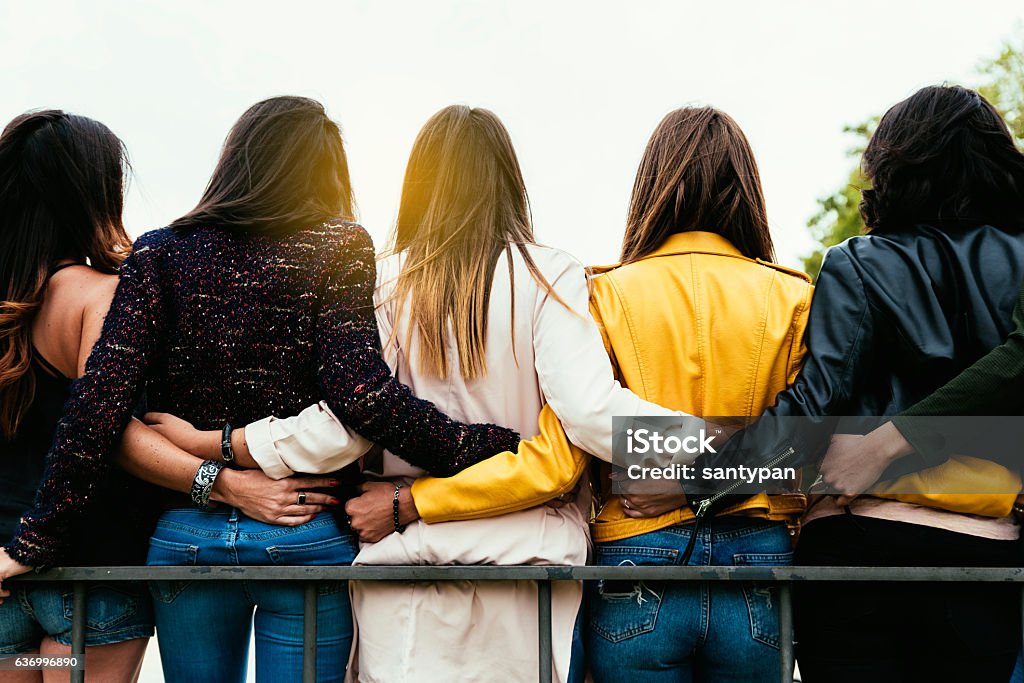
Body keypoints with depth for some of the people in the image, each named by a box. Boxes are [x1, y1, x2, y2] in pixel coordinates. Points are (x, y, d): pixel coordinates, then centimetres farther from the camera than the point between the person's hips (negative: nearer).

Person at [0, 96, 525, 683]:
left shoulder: (160, 254, 1)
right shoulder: (339, 248, -5)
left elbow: (99, 403, -7)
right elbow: (360, 392, -17)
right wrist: (493, 448, -13)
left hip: (184, 540, 3)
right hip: (308, 542, -2)